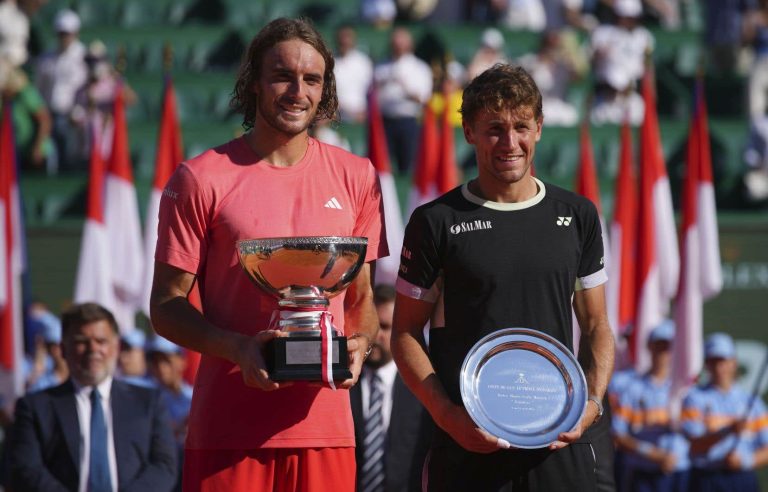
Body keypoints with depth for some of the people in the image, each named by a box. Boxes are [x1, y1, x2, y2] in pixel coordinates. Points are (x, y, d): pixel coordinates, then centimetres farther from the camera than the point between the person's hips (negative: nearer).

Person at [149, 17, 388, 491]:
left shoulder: (356, 177, 10)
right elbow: (167, 306, 1)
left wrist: (359, 344, -4)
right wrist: (236, 348, -16)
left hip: (325, 418, 2)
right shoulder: (201, 178, 0)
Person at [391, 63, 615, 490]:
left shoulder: (577, 215, 11)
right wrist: (449, 416, -10)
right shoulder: (436, 222, 2)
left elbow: (596, 327, 15)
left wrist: (592, 403, -2)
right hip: (467, 440, -2)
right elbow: (406, 334, 3)